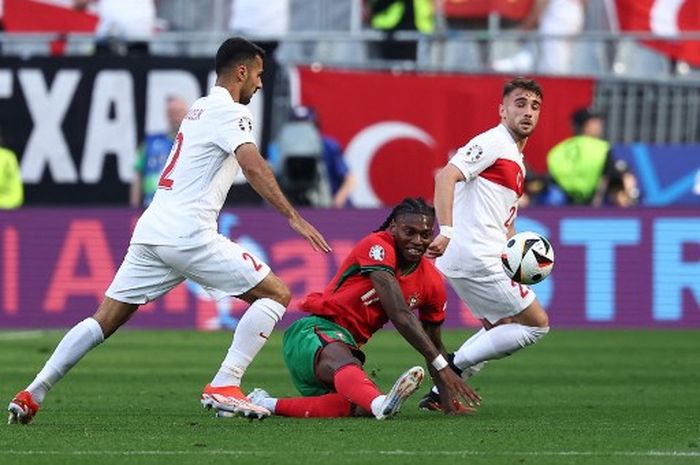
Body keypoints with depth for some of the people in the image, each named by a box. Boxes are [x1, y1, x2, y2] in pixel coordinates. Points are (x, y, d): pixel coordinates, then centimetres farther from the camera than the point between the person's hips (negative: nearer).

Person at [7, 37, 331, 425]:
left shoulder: (199, 108, 24)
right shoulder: (230, 112, -4)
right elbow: (252, 166, -19)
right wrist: (293, 216, -22)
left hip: (150, 231, 8)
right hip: (189, 234, -8)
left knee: (103, 322, 10)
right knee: (276, 294, -1)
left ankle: (32, 394, 0)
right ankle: (224, 387, -12)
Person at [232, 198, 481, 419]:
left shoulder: (431, 281, 9)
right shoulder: (378, 247, -13)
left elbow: (434, 344, 22)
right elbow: (399, 314, -23)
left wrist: (449, 397, 15)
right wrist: (442, 367, -27)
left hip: (347, 345, 8)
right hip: (315, 329, -8)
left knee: (357, 407, -26)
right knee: (344, 364, -44)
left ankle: (267, 404, -19)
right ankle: (381, 403, -79)